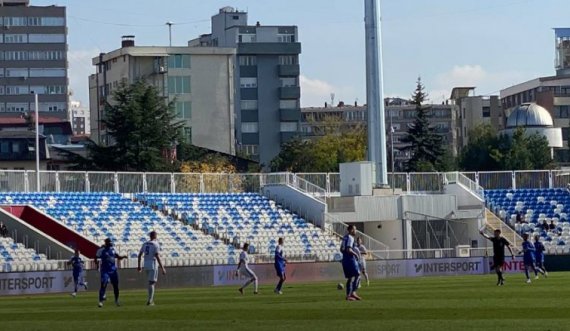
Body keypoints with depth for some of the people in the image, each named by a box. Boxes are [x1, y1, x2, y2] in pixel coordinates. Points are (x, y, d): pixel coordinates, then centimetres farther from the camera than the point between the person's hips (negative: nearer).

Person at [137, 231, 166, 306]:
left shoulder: (145, 244, 10)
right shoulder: (155, 244, -11)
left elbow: (139, 255, 11)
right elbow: (157, 257, -19)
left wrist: (139, 266, 20)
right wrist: (162, 268, -19)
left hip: (146, 265, 7)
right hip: (153, 264, -7)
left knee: (152, 282, 18)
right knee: (152, 282, -4)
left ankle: (151, 300, 15)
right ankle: (150, 301, -8)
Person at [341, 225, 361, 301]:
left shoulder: (345, 237, 16)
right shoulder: (350, 238, -13)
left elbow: (341, 249, 22)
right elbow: (348, 250, -23)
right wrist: (355, 254, -10)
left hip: (345, 259, 9)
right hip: (350, 259, -9)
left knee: (350, 277, 12)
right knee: (357, 275, -7)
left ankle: (348, 295, 10)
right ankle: (353, 292, -15)